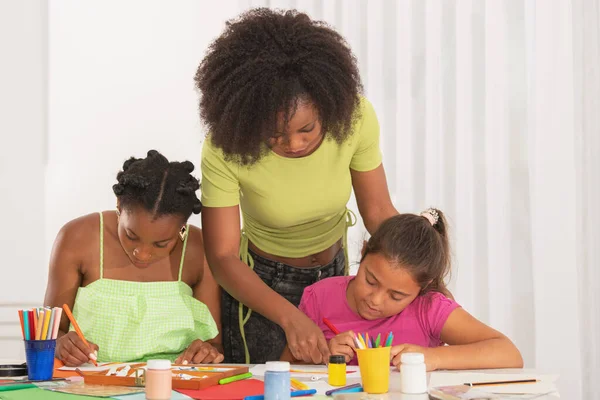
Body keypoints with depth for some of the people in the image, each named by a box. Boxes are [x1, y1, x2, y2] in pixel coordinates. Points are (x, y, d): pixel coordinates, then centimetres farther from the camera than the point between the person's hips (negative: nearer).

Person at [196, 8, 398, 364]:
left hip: (335, 272, 3)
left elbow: (379, 212, -13)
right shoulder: (224, 148, -29)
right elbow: (222, 257, -25)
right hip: (256, 283, -3)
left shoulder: (355, 116, -24)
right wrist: (289, 317, -40)